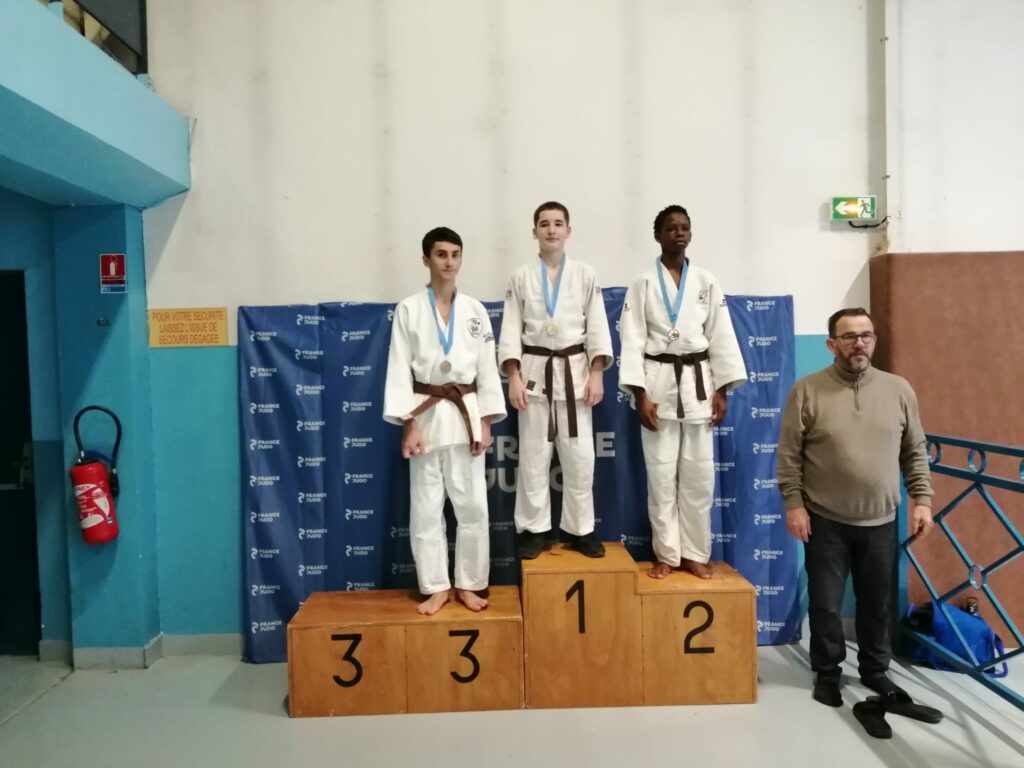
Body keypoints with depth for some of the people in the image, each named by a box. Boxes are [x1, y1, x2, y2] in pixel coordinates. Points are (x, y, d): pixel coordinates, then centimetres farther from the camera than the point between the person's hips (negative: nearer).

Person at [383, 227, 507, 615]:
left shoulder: (475, 311, 6)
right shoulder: (408, 309, -1)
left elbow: (487, 368, 5)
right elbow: (399, 368, -4)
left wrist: (486, 422, -2)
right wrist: (408, 425, -10)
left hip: (466, 413, 2)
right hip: (426, 414, -1)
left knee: (472, 506, 5)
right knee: (426, 508, 6)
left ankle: (468, 585, 21)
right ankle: (437, 587, 21)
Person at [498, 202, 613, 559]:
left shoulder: (586, 275, 5)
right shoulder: (521, 276, 4)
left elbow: (597, 326, 2)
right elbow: (511, 329, 1)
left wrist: (596, 373, -7)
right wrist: (513, 376, -8)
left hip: (575, 370, 1)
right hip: (535, 371, 0)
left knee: (579, 456, 4)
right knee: (533, 456, 5)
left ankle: (580, 530, 19)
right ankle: (533, 530, 18)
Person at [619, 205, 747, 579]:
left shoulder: (707, 282, 7)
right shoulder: (643, 284, 1)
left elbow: (721, 336, 6)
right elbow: (633, 341, -4)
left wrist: (721, 390, -1)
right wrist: (640, 395, -11)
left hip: (698, 382, 2)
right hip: (659, 382, -2)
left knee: (699, 473, 5)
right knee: (661, 473, 3)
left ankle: (695, 553, 20)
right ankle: (667, 554, 17)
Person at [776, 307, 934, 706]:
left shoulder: (899, 389, 3)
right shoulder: (807, 390, -8)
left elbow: (915, 452, 9)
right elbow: (789, 454, -7)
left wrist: (922, 499, 3)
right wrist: (793, 504, -11)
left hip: (881, 522, 3)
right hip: (826, 522, -3)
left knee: (877, 604, 17)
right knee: (825, 604, 8)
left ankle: (875, 670, 37)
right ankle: (827, 673, 27)